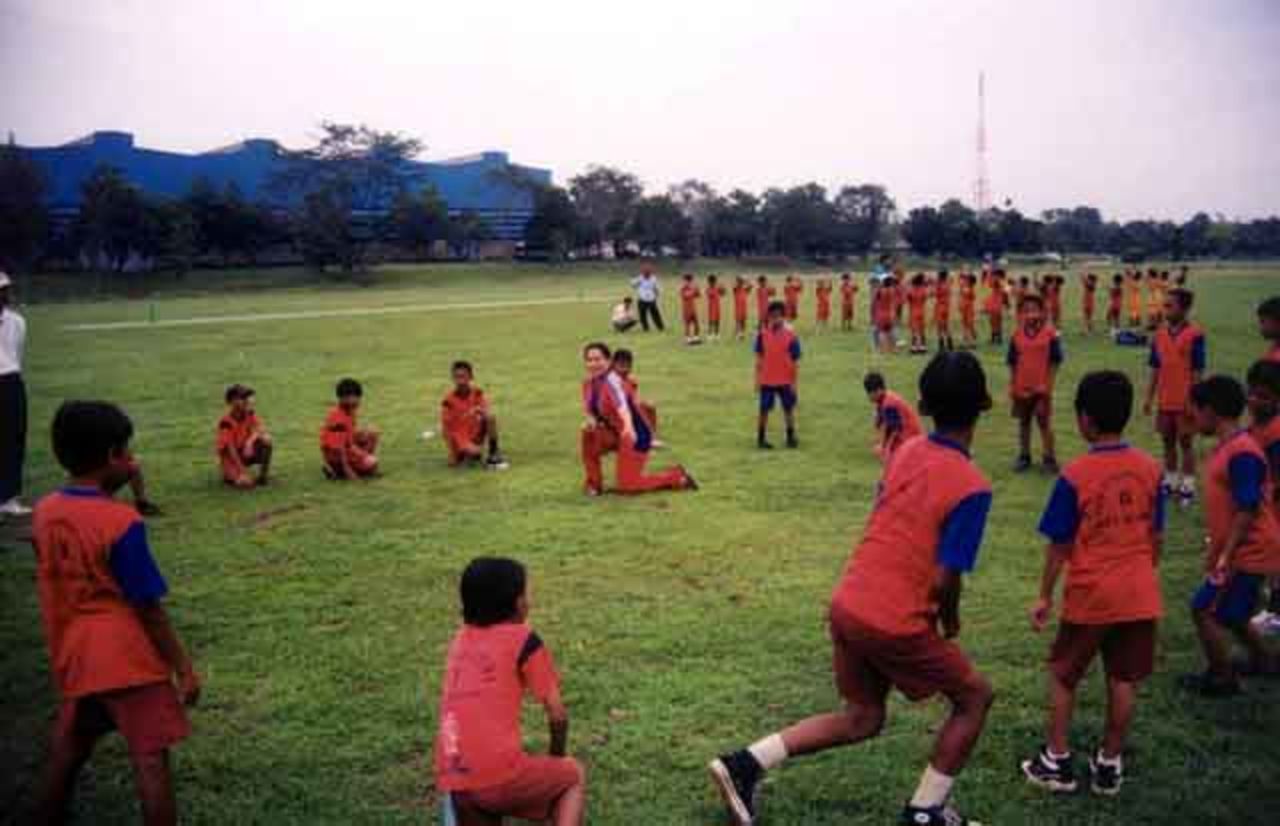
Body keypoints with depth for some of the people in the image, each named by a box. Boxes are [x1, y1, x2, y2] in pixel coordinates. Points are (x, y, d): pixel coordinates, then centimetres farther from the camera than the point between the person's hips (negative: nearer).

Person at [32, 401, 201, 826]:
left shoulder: (44, 512, 1)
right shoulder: (121, 521, -18)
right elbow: (148, 607, -15)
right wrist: (184, 667, -8)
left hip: (73, 655, 7)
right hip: (127, 657, -7)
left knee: (68, 750, 22)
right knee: (151, 760, -2)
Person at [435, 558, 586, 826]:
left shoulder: (460, 639, 17)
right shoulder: (523, 639, 0)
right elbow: (557, 715, 3)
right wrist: (556, 756, 22)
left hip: (453, 780, 5)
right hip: (500, 773, -5)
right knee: (574, 775, 21)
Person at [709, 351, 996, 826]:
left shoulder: (906, 452, 6)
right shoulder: (972, 487, -16)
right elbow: (943, 581, -17)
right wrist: (951, 621, 5)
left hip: (847, 604, 7)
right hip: (895, 624, -7)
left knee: (862, 719, 23)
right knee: (975, 697, 17)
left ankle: (745, 765, 15)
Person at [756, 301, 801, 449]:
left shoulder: (790, 335, -10)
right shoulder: (763, 334, -5)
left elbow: (795, 361, -6)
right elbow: (759, 358, 4)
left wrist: (794, 381, -7)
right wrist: (757, 378, 3)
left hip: (785, 380, -1)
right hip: (767, 380, 1)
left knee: (789, 409, 10)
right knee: (764, 410, 8)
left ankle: (791, 437, 24)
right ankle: (761, 438, 18)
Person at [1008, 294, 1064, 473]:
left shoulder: (1050, 334, -8)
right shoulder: (1017, 335, 0)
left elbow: (1054, 362, -5)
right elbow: (1012, 363, 6)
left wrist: (1048, 386, -8)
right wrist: (1011, 386, 4)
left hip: (1041, 389, -3)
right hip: (1021, 389, 3)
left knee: (1045, 424, 4)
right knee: (1023, 423, 14)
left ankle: (1049, 459, 14)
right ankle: (1024, 457, 26)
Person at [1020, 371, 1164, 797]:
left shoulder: (1075, 475, -15)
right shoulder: (1149, 467, -2)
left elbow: (1059, 545, -10)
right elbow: (1155, 535, 7)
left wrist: (1044, 597, -1)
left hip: (1090, 594, -4)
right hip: (1139, 594, 4)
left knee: (1063, 675, 14)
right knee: (1123, 680, 13)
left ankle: (1056, 761, 20)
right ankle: (1110, 764, 23)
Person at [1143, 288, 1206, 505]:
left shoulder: (1194, 335, -13)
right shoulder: (1160, 334, 4)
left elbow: (1197, 371, -11)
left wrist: (1192, 401, -12)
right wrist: (1149, 398, 7)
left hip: (1184, 403, -5)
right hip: (1164, 402, 5)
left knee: (1185, 443, 5)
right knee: (1168, 442, 14)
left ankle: (1188, 486, 14)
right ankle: (1171, 481, 26)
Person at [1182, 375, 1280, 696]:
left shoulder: (1241, 453, -23)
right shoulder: (1227, 446, 7)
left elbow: (1248, 510, -25)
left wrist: (1226, 555, -24)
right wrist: (1216, 543, 24)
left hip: (1246, 555, -10)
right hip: (1237, 552, 10)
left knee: (1204, 610, -5)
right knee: (1228, 614, 22)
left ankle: (1222, 678, 10)